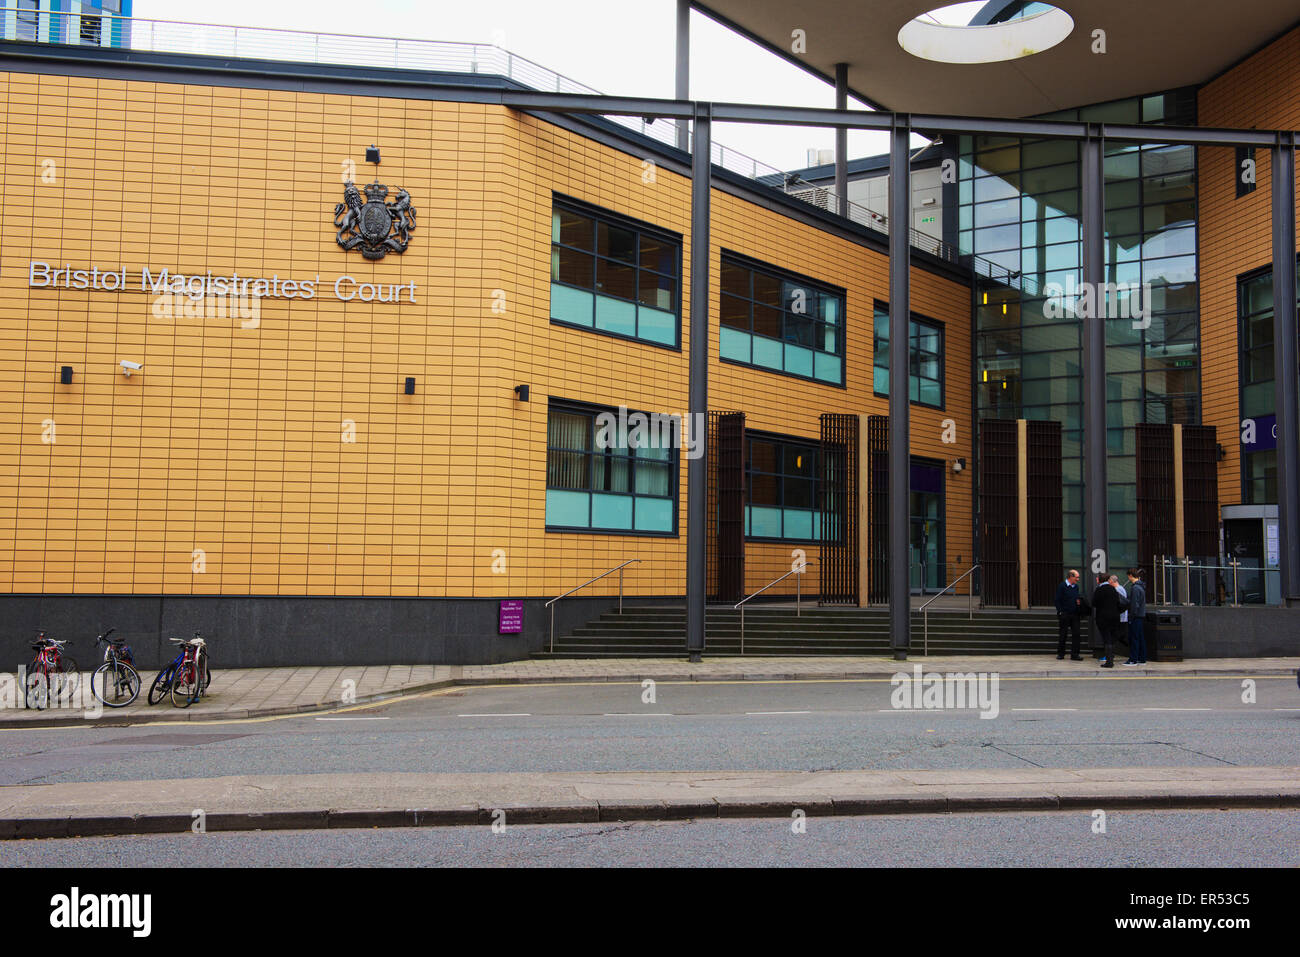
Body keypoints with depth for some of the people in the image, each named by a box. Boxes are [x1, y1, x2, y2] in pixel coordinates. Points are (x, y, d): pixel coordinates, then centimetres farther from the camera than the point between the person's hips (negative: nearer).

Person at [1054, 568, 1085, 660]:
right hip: (1064, 614, -5)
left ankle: (1074, 654, 4)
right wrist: (1060, 612, -15)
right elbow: (1058, 600, -8)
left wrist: (1079, 602, 1)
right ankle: (1060, 654, 13)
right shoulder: (1061, 586, -6)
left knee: (1076, 634, 0)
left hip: (1074, 615, 5)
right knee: (1062, 635, 3)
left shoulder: (1076, 587, 13)